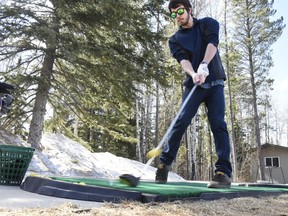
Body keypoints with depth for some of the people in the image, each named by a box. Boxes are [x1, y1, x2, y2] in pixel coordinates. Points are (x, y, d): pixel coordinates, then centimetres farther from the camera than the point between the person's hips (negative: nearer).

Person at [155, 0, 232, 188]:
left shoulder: (208, 24, 6)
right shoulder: (175, 40, 9)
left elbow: (212, 44, -14)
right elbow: (183, 60, -9)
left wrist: (203, 66, -33)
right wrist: (193, 74, -32)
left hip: (214, 83, -1)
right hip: (193, 85, 1)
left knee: (218, 124, -12)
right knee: (181, 121, -11)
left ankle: (224, 172, -13)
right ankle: (165, 163, 0)